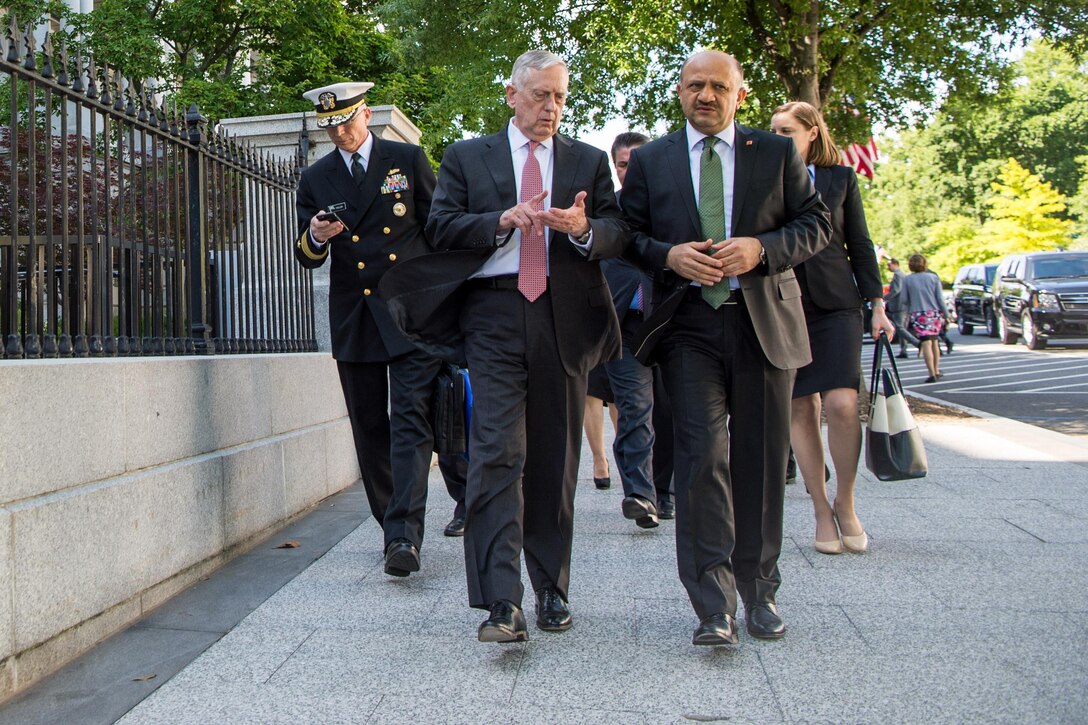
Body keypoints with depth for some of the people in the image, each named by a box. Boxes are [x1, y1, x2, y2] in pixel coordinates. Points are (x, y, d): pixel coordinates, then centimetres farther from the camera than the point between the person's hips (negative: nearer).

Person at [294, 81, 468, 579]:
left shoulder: (408, 160, 5)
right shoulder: (315, 180, 11)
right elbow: (307, 258, 8)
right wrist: (315, 238, -16)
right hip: (353, 319, 3)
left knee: (410, 421, -13)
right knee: (369, 428, 7)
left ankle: (404, 536, -17)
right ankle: (393, 527, 19)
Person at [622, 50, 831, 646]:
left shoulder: (778, 153, 11)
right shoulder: (650, 160, 12)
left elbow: (816, 224, 8)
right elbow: (628, 234, 11)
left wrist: (761, 249, -10)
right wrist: (669, 255, -9)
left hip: (764, 322, 1)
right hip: (688, 323, -1)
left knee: (761, 461, 6)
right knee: (702, 456, -11)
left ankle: (757, 591, 22)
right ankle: (714, 604, -5)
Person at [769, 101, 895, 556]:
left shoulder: (840, 178, 9)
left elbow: (859, 245, 9)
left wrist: (877, 304, 4)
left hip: (835, 304, -1)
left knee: (842, 405, -14)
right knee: (800, 410, 1)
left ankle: (845, 503, 7)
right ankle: (822, 511, 13)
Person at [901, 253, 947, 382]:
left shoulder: (907, 279, -2)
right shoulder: (933, 277, 2)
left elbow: (904, 300, -2)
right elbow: (940, 298, 2)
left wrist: (908, 312, 17)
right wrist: (946, 315, 7)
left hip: (918, 315, -2)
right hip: (934, 313, 2)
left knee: (926, 343, -7)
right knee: (934, 341, 18)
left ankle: (932, 374, -15)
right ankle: (936, 371, 23)